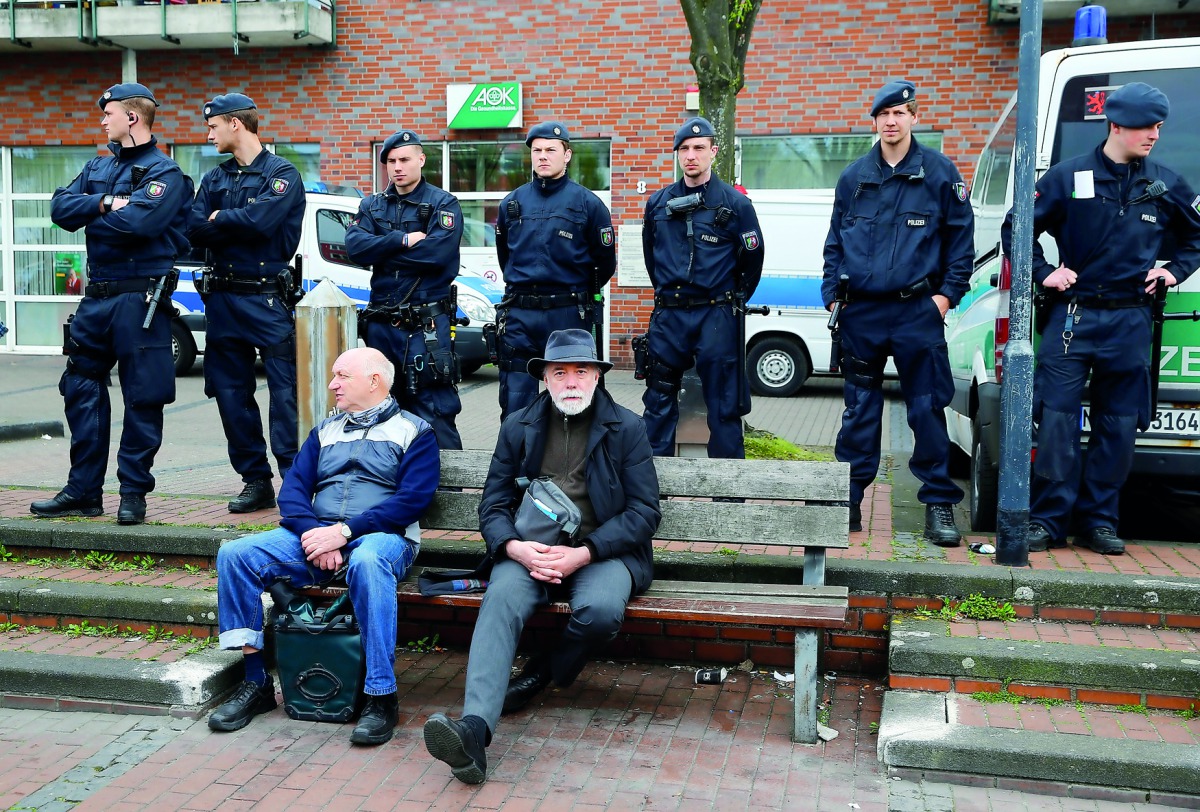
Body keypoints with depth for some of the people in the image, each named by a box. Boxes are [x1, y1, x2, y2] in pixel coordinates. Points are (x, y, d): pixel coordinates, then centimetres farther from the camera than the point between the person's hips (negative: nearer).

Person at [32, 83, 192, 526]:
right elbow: (60, 207, 4)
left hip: (140, 298, -8)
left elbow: (138, 222, -22)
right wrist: (104, 203, -11)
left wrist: (90, 215, -6)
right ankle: (83, 490, 19)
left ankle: (134, 492, 9)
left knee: (142, 397, -1)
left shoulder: (164, 171, -5)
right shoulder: (98, 167, 17)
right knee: (81, 389, 10)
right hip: (96, 295, 8)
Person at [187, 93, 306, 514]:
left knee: (285, 392, -9)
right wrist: (241, 223, -10)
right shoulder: (214, 179, 16)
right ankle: (256, 480, 16)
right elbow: (196, 233, 2)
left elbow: (261, 220, -18)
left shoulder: (281, 173, -2)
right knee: (231, 392, 8)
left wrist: (220, 219, -2)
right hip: (223, 298, 7)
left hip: (267, 299, -6)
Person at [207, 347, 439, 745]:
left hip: (381, 536, -5)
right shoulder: (325, 430, 24)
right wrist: (312, 533, -10)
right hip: (315, 536, 6)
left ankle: (381, 697, -34)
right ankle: (255, 682, -8)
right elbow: (292, 489, 12)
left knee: (366, 561, -41)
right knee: (234, 554, -16)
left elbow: (412, 498, -7)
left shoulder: (414, 430, 7)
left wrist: (345, 531, -17)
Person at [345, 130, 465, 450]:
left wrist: (380, 250, -8)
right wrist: (402, 241, -15)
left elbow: (438, 252, -17)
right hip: (381, 324, 5)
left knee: (434, 411, -7)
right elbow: (354, 246, -3)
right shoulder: (371, 205, 15)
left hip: (426, 325, -5)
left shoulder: (443, 203, 0)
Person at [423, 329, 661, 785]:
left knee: (600, 610, -34)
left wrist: (582, 554, -15)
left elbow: (645, 512, -1)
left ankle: (545, 672, -2)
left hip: (601, 554, -1)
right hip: (529, 552, 2)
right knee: (501, 600, -30)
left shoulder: (627, 429, 5)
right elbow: (493, 504, 10)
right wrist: (516, 548, -14)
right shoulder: (518, 428, 13)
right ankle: (475, 728, -43)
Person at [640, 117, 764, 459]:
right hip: (668, 315, 4)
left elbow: (752, 257, 4)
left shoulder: (735, 203, -2)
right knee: (659, 399, 9)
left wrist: (735, 302, 8)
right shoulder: (658, 202, 8)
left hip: (716, 317, -3)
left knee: (723, 404, 2)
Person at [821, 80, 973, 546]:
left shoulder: (939, 173, 3)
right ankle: (847, 499, 17)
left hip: (917, 312, -2)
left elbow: (961, 238, 5)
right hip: (861, 313, 2)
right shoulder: (854, 177, 10)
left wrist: (948, 293, -3)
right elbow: (834, 242, 14)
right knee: (859, 410, 8)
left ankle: (939, 504, 10)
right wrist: (832, 295, 5)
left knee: (928, 409, 0)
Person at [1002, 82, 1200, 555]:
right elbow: (1015, 228, 7)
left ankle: (1099, 521, 15)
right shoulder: (1068, 177, 0)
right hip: (1073, 317, -3)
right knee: (1057, 422, -6)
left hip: (1130, 321, 3)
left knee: (1118, 427, 5)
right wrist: (1043, 273, -2)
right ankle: (1048, 521, 2)